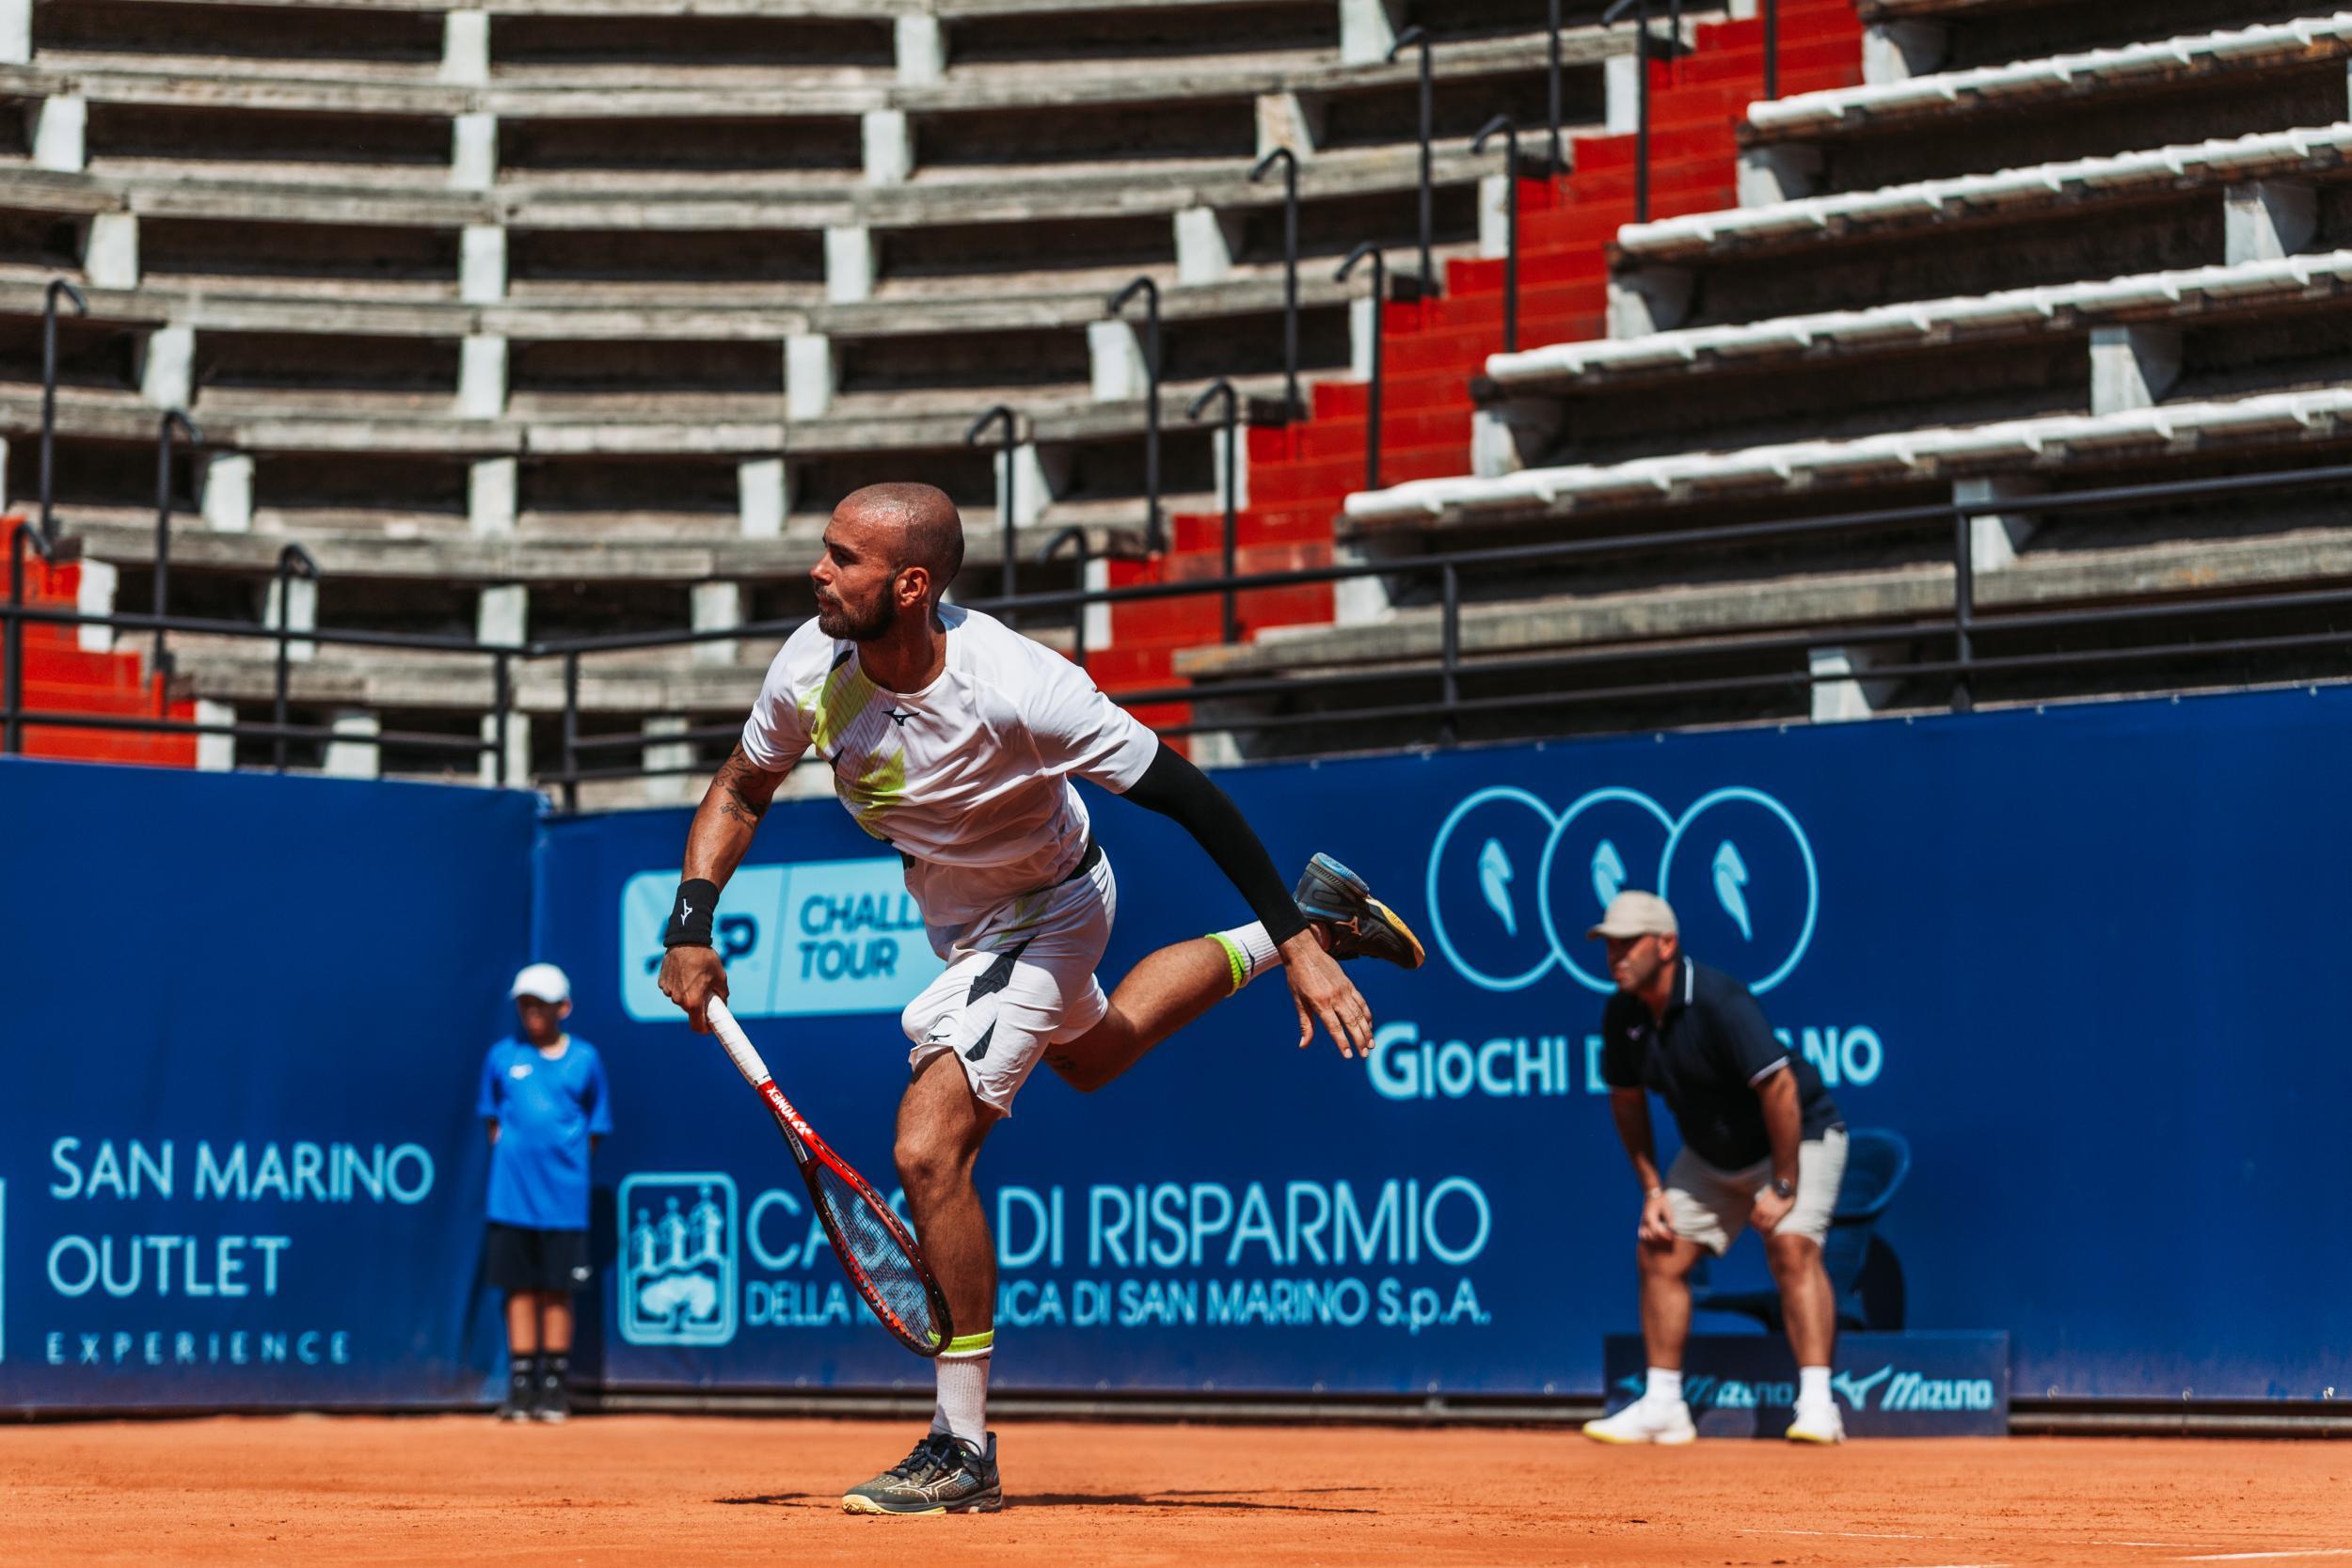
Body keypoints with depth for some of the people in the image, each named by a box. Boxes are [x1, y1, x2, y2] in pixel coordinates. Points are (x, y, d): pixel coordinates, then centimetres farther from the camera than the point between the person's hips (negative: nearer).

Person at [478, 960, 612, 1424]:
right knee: (520, 1290, 5)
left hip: (564, 1197, -1)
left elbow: (596, 1128, 9)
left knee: (557, 1292, 4)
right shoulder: (503, 1056, 6)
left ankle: (555, 1386, 11)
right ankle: (521, 1386, 9)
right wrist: (511, 1155, 2)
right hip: (512, 1196, 1)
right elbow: (492, 1120, 14)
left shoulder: (584, 1059, 4)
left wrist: (569, 1166, 0)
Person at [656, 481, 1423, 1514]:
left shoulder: (1019, 689, -39)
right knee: (1091, 1055, 33)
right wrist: (691, 923, -18)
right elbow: (740, 791, -3)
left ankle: (964, 1451, -9)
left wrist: (1296, 943, -35)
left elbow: (1186, 795, -32)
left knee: (928, 1149, -21)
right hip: (953, 912, 7)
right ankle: (1315, 910, 48)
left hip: (1043, 915, -7)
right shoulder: (813, 666, -23)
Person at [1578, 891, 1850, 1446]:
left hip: (1798, 1138, -7)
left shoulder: (1717, 1001, -32)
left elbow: (1779, 1088, -33)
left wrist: (1783, 1187, -29)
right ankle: (1663, 1407, 9)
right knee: (1660, 1251, 1)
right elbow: (1627, 1098, 7)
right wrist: (1652, 1188, 2)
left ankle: (1817, 1405, -27)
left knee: (1792, 1246, -26)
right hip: (1711, 1155, 8)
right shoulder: (1623, 1014, -9)